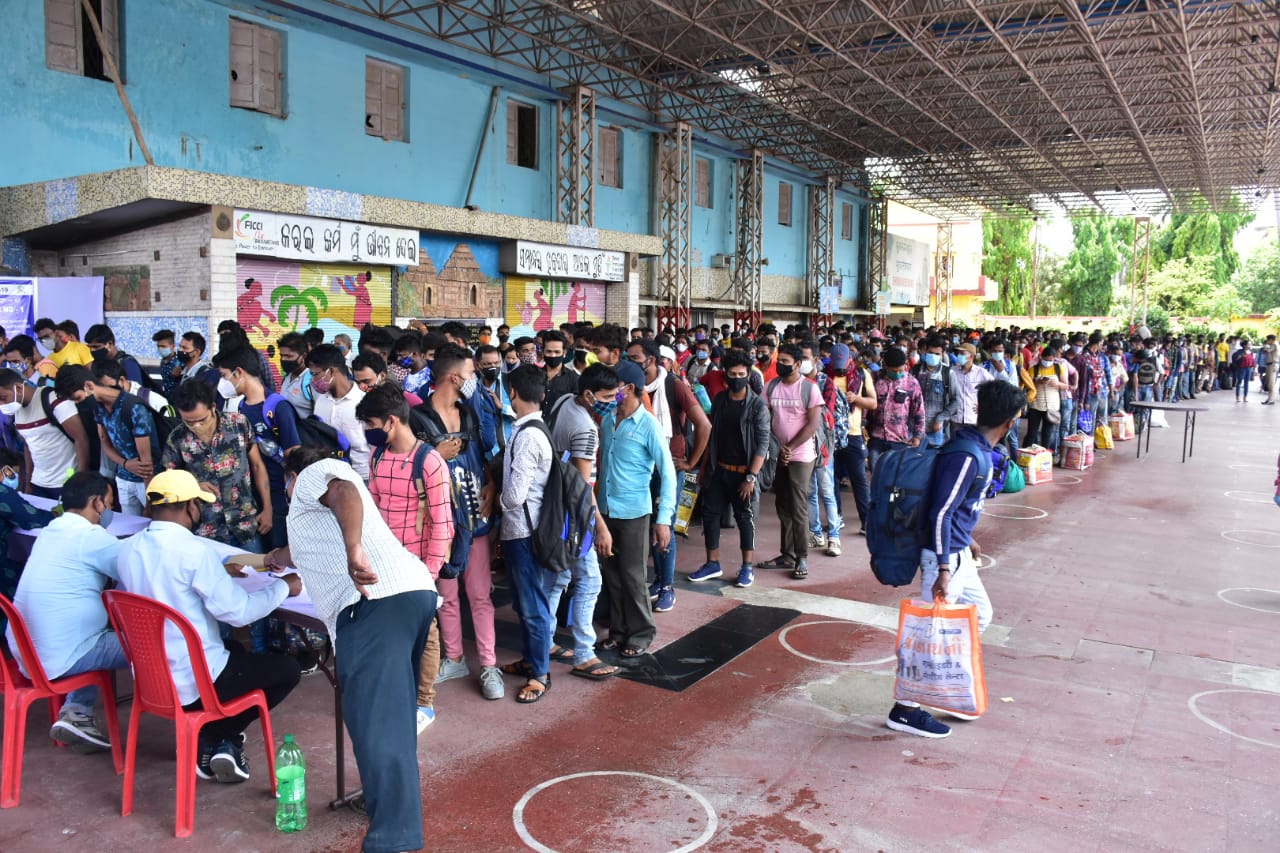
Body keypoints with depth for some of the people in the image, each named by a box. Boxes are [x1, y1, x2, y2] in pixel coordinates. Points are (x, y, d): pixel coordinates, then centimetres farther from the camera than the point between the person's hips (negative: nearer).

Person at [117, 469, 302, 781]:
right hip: (194, 682, -7)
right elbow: (238, 611, -18)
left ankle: (211, 742, 17)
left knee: (236, 651, 32)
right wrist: (284, 587, -3)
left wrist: (217, 574, 25)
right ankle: (219, 738, 7)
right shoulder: (194, 550, -22)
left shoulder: (128, 548, 0)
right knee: (287, 669, 11)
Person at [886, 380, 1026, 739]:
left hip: (958, 551, 10)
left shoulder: (978, 450, 7)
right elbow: (940, 513, -26)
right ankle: (905, 710, 9)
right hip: (947, 556, -10)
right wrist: (943, 569, -28)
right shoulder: (966, 457, -23)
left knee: (980, 614, 21)